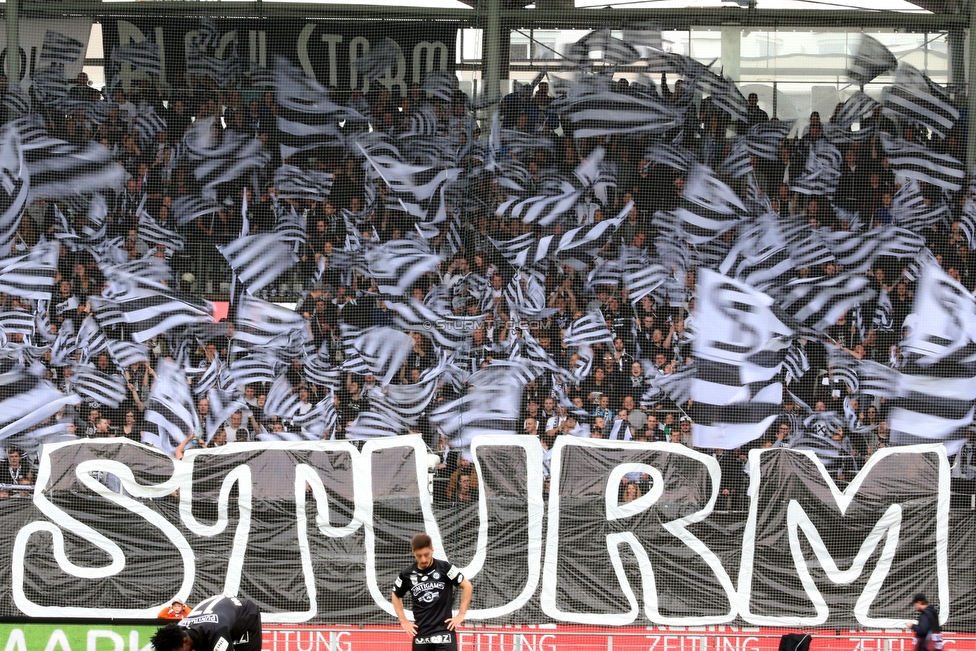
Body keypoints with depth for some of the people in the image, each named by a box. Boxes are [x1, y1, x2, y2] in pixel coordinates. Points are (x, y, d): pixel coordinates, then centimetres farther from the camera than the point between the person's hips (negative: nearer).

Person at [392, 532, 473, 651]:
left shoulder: (444, 568, -7)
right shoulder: (407, 574, 1)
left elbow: (467, 586, 1)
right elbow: (396, 596, 20)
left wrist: (461, 615, -3)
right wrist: (403, 621, 11)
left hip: (444, 631, -3)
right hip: (421, 634, 3)